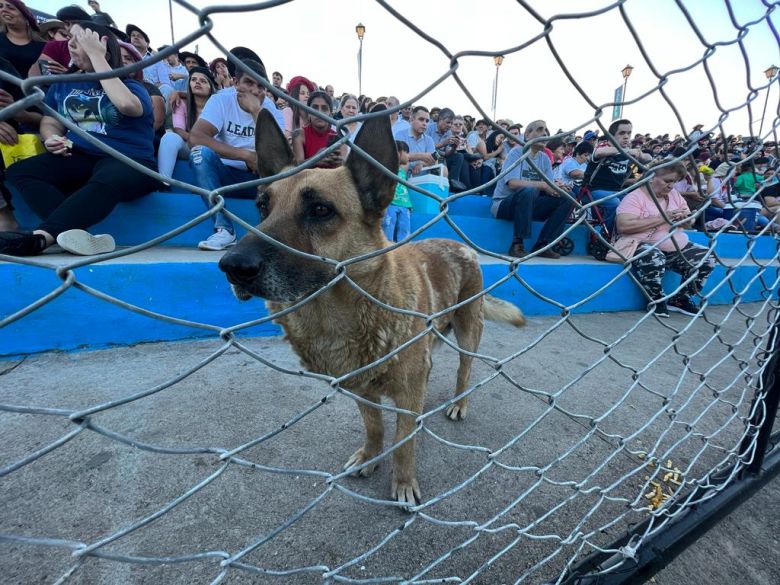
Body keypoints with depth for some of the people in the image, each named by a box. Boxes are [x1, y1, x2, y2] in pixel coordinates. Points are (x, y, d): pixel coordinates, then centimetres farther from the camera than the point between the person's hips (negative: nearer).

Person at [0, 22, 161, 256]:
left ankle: (40, 237, -43)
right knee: (19, 171, -18)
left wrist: (96, 55, -9)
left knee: (104, 182, -39)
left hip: (128, 162, -6)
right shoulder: (63, 84, 21)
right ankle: (75, 233, -38)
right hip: (79, 158, 6)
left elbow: (127, 105, -19)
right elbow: (50, 122, 22)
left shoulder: (131, 85, 6)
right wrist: (52, 139, -3)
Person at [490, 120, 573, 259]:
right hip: (503, 203, -6)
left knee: (566, 200, -9)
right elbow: (513, 183, -23)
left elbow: (549, 187, 2)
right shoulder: (517, 151, -8)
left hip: (529, 204, 6)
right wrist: (543, 185, -26)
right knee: (528, 191, -36)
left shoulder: (544, 158, 10)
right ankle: (517, 244, -27)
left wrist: (556, 188, -22)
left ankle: (542, 245, -9)